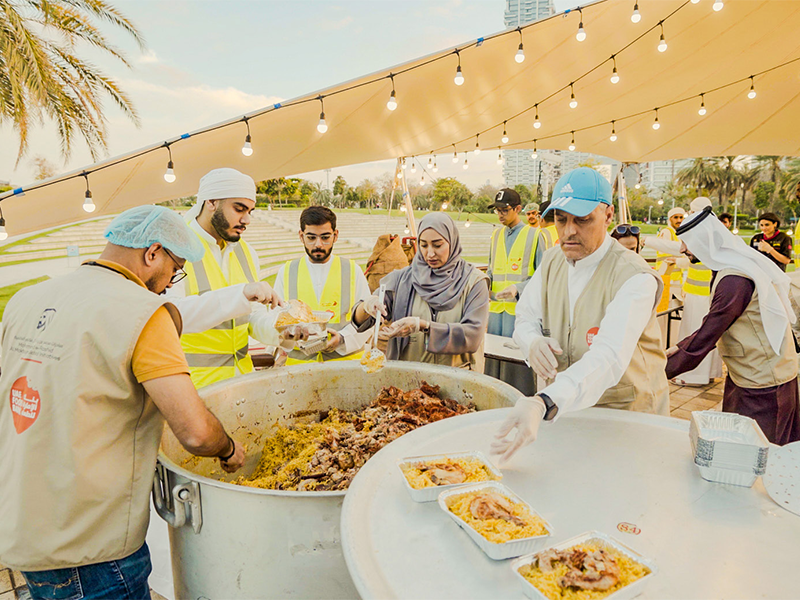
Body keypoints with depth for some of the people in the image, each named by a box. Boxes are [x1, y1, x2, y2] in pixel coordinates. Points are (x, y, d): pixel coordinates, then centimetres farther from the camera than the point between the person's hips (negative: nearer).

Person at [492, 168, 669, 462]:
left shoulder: (635, 278, -22)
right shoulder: (553, 259, 0)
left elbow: (608, 358, -35)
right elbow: (526, 316, 8)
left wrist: (544, 404, -50)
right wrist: (533, 342, -17)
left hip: (624, 412, -3)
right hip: (561, 407, 4)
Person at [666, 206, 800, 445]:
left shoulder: (734, 280, -25)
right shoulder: (733, 267, 7)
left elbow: (703, 343, -25)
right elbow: (714, 327, 12)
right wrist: (678, 348, 6)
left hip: (763, 386, -9)